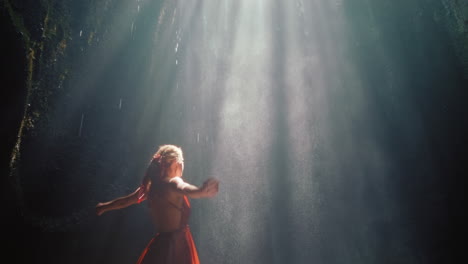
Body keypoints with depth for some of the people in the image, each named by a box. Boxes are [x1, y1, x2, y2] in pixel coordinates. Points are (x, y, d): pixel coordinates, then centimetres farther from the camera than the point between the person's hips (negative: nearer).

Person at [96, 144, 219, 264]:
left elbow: (125, 201, 21)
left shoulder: (151, 186, 6)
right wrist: (201, 191, -64)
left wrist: (104, 206, 40)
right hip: (177, 244, -8)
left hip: (160, 243, 8)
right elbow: (183, 189, -42)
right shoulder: (172, 183, -16)